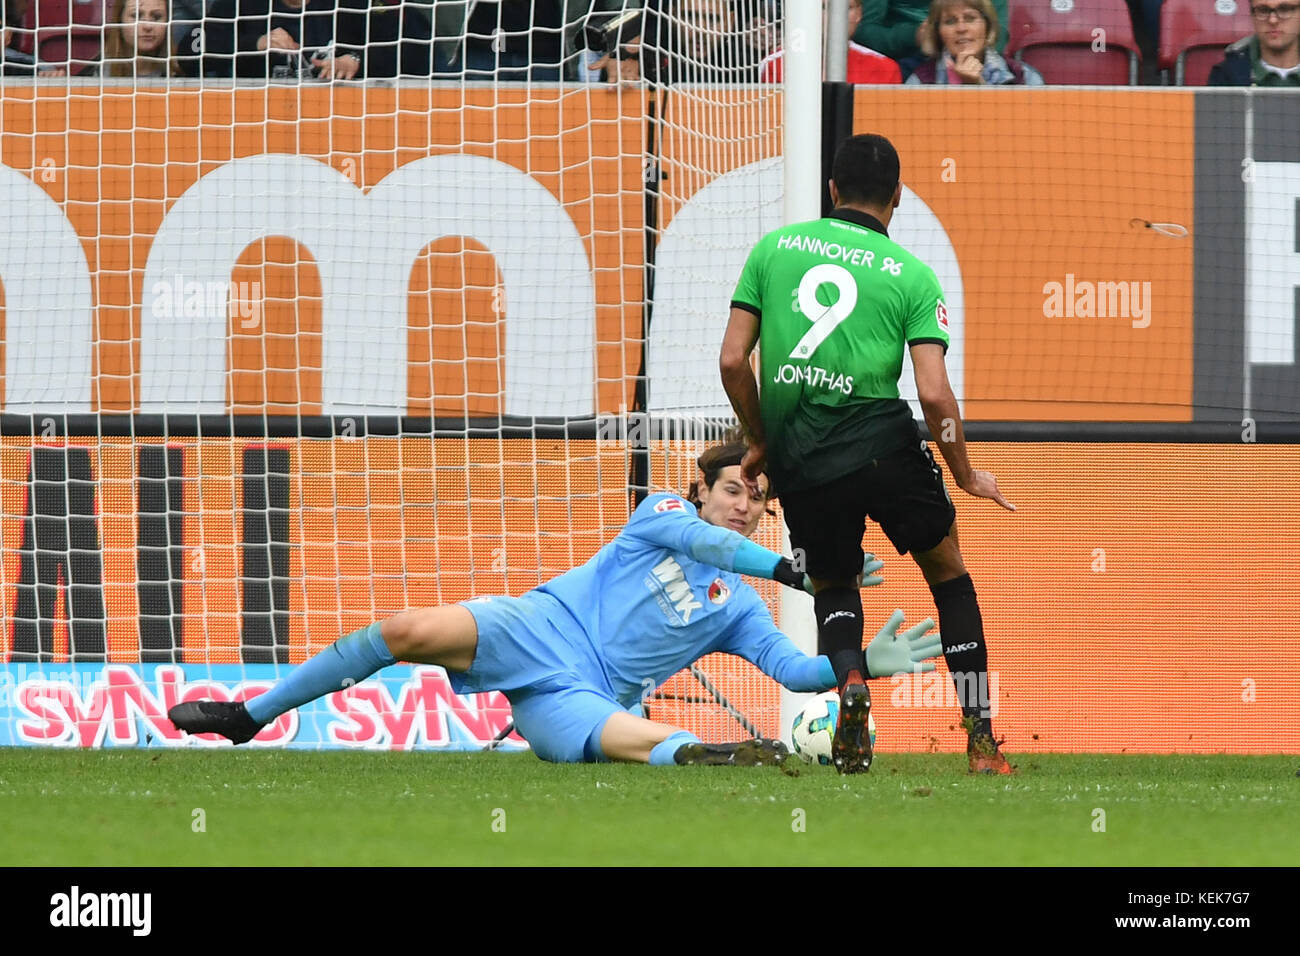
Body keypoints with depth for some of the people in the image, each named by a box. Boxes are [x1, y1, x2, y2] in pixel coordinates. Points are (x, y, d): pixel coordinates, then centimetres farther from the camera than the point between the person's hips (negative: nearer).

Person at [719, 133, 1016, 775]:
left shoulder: (774, 248, 8)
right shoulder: (912, 275, 3)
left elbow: (732, 360, 5)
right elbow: (933, 392, -6)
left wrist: (760, 441, 20)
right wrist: (966, 477, 9)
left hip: (798, 459, 2)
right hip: (881, 443, -2)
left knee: (832, 587, 23)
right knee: (947, 571, 17)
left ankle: (849, 680, -10)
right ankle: (980, 739, 12)